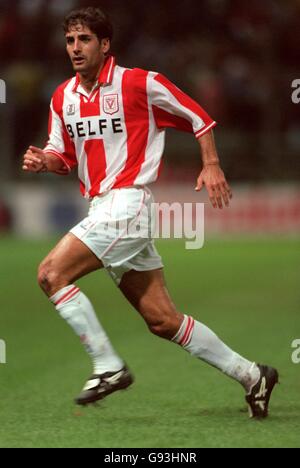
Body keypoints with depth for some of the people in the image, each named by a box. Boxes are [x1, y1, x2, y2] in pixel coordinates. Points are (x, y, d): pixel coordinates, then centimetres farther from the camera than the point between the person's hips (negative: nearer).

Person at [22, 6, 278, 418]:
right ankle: (251, 375, 16)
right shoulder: (63, 97, 11)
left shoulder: (138, 83, -8)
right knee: (162, 320, 6)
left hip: (127, 202, -7)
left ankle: (109, 367, -10)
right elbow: (64, 157, 19)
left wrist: (211, 165, -7)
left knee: (52, 274, -18)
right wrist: (43, 161, -3)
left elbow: (198, 117, 1)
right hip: (101, 209, 7)